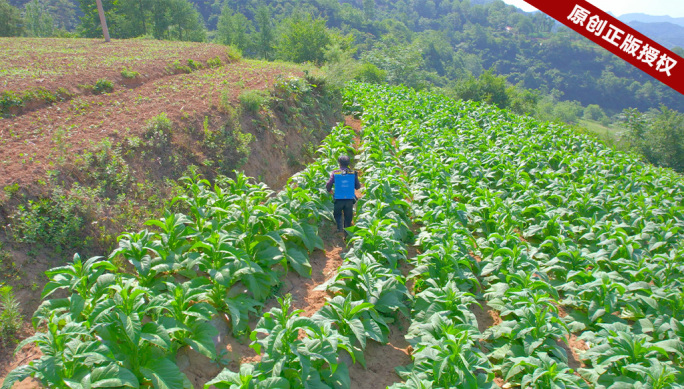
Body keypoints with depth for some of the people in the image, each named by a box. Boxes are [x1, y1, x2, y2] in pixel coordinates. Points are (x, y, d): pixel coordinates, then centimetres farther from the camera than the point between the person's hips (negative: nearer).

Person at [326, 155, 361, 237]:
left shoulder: (335, 173, -4)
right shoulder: (353, 173, -1)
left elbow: (328, 186, -7)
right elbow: (357, 187, 3)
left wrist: (330, 191, 13)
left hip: (338, 199, -1)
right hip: (350, 199, 1)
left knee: (337, 214, 20)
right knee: (348, 218, 13)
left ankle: (340, 228, -2)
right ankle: (347, 235, 17)